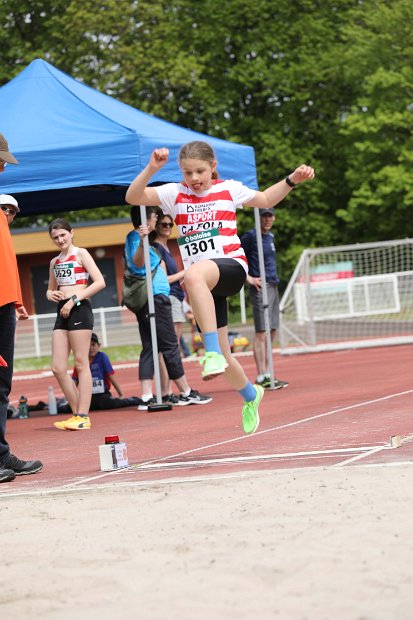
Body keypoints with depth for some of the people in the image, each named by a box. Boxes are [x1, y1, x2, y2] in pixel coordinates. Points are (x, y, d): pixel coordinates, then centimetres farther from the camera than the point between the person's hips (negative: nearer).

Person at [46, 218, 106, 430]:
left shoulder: (80, 254, 0)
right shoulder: (54, 262, 19)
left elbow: (100, 282, -10)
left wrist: (74, 299, -15)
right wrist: (51, 294, 5)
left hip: (79, 309, -7)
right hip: (62, 312, 7)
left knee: (81, 364, -7)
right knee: (58, 368, 0)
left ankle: (83, 417, -6)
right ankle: (77, 413, 8)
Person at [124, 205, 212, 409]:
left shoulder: (134, 238, 17)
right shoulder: (136, 238, -13)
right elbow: (137, 262, -32)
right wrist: (142, 241, -50)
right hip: (155, 297, -10)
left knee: (150, 348, 4)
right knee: (170, 346, -3)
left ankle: (147, 397, -2)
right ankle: (187, 393, 3)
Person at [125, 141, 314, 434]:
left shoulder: (229, 189, 8)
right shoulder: (174, 194, 8)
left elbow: (265, 200, 26)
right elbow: (133, 197, -4)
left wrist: (292, 180, 13)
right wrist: (152, 169, -17)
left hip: (231, 265, -4)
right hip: (206, 286, 4)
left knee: (194, 274, -41)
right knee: (223, 358, 7)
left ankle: (213, 352, -44)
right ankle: (251, 395, 39)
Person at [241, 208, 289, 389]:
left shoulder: (271, 237, 17)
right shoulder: (250, 236, -8)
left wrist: (274, 278, 15)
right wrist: (249, 278, -14)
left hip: (273, 286, 9)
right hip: (260, 287, -9)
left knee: (271, 333, 9)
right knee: (261, 333, -10)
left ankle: (267, 375, 14)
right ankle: (261, 377, -11)